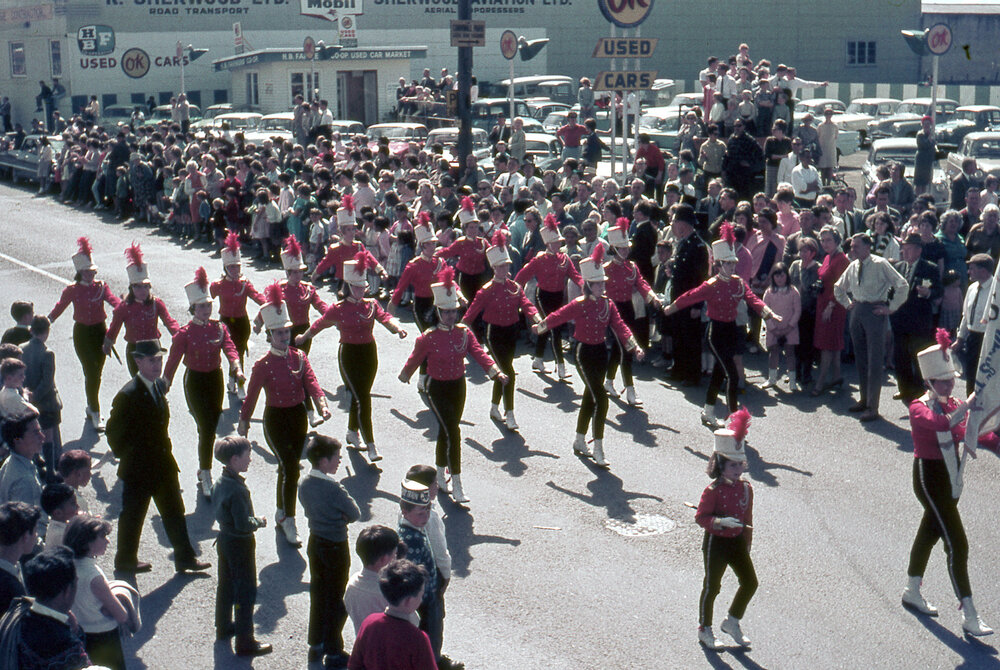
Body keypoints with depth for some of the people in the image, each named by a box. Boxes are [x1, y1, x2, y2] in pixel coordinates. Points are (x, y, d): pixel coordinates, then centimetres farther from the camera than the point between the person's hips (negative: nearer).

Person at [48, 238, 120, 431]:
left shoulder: (101, 287, -2)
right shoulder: (72, 290, -5)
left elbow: (114, 301, -18)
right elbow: (58, 309, 6)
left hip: (100, 331, 3)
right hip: (82, 334, -3)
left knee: (96, 372, 12)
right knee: (91, 373, -8)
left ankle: (91, 407, 32)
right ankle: (95, 415, -6)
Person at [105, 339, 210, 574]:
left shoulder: (160, 386, 4)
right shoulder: (128, 395, -22)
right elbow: (114, 431, -16)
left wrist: (165, 446, 14)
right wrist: (127, 456, -8)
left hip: (164, 464, 7)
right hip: (138, 468, -7)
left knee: (175, 512, 14)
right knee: (132, 515, 10)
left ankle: (185, 559, 24)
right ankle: (126, 561, 28)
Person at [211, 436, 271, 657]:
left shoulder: (219, 482, -1)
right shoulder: (236, 490, -29)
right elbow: (243, 524, -29)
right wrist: (259, 522, -11)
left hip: (224, 538, 9)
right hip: (240, 544, -9)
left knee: (226, 585, 24)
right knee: (246, 592, 1)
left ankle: (224, 626, 42)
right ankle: (245, 642, 7)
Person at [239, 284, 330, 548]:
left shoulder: (299, 357, 1)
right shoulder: (263, 365, -11)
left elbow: (312, 383, -8)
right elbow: (251, 395, -5)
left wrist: (322, 405, -25)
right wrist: (244, 422, 0)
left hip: (298, 416, 5)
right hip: (276, 419, -5)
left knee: (289, 467, 15)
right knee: (290, 468, -13)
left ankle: (281, 513, 33)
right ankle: (289, 521, -3)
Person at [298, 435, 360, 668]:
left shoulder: (304, 485, -3)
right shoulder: (334, 489, -26)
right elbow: (355, 514, -16)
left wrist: (331, 516, 0)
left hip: (314, 542, 7)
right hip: (335, 546, -7)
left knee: (317, 594, 20)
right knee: (336, 599, 5)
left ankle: (315, 645, 33)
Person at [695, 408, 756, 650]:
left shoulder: (746, 488, 1)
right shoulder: (713, 491, -17)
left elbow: (748, 518, 11)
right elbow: (700, 517, -17)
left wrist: (747, 543, 13)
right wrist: (721, 522, -32)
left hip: (738, 541, 6)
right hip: (716, 542, -6)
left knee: (750, 582, 4)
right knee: (712, 587, 5)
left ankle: (732, 622, 24)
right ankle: (704, 629, 22)